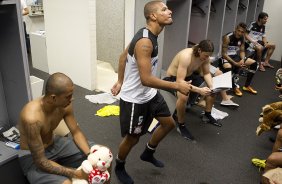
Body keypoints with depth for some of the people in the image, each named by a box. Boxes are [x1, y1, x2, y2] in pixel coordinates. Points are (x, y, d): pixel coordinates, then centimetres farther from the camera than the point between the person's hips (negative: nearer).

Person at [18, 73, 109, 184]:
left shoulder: (65, 105, -16)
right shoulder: (32, 118, -36)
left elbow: (76, 132, -3)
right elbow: (41, 161, -31)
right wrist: (75, 173, -32)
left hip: (55, 144, 6)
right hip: (32, 157, -6)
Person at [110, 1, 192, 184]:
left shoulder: (149, 35, 2)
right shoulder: (145, 42, -29)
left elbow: (123, 56, 11)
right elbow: (146, 79, -33)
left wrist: (120, 82, 14)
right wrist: (177, 86, -27)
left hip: (150, 94, 9)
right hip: (135, 99, -9)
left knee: (169, 123, 19)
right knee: (132, 138, 9)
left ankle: (148, 153, 41)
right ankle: (119, 168, 37)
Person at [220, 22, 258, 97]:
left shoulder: (242, 38, 3)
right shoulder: (227, 37, -19)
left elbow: (242, 51, 8)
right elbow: (223, 53, -22)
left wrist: (242, 60, -16)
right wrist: (235, 63, -28)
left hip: (236, 56, 8)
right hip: (226, 58, -7)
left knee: (254, 63, 1)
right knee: (228, 67, -40)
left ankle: (247, 86, 12)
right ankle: (235, 87, -14)